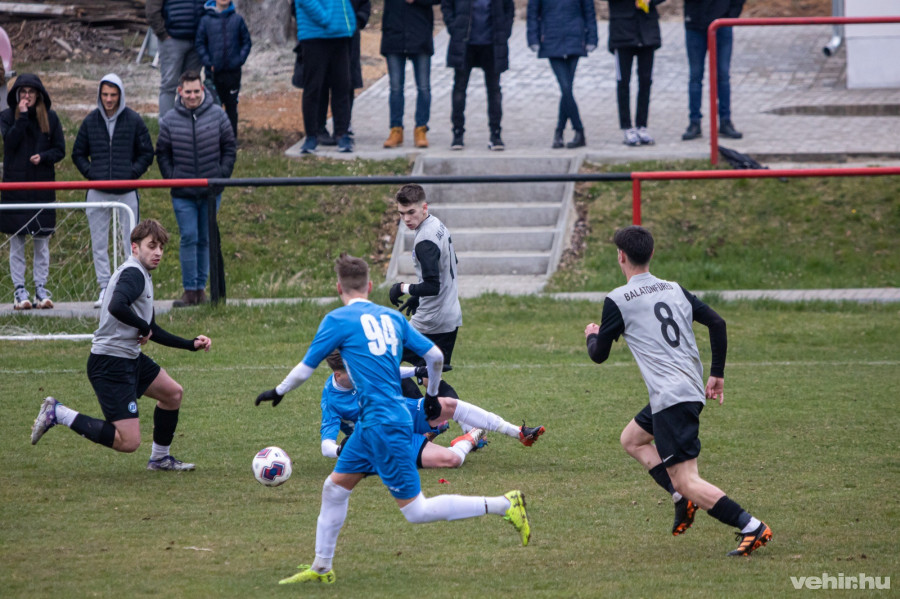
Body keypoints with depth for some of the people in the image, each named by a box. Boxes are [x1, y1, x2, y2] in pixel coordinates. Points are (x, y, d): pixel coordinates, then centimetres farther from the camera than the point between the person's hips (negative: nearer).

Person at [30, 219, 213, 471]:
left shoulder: (142, 275, 17)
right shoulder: (133, 273, -15)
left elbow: (152, 332, 25)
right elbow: (117, 307, -36)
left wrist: (192, 344, 23)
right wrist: (145, 328, -19)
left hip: (130, 358, 11)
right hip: (111, 363, -11)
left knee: (173, 393, 25)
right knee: (129, 442, -14)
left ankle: (160, 458, 39)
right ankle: (58, 413, -5)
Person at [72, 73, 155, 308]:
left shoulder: (134, 120, 0)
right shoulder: (90, 121, 6)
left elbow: (147, 154, 7)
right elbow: (78, 153, 15)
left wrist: (132, 173, -6)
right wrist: (90, 172, 0)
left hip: (126, 192, -2)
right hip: (97, 192, 2)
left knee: (131, 243, 0)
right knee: (99, 244, 4)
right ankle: (104, 288, 11)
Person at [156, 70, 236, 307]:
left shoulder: (217, 116, 0)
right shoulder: (170, 121, 0)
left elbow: (229, 148, 7)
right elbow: (162, 153, 9)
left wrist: (222, 175, -1)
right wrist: (171, 179, -1)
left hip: (211, 191, 1)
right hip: (183, 194, -1)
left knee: (205, 240, 9)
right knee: (189, 238, -7)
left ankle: (201, 287, 17)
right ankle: (190, 290, -3)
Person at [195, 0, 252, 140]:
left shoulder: (237, 19, 2)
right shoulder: (206, 20, 0)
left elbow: (246, 42, 7)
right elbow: (199, 43, 3)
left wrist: (240, 59, -6)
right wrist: (207, 62, -7)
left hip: (233, 71, 0)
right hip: (214, 71, 0)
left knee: (232, 105, 5)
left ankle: (232, 136, 11)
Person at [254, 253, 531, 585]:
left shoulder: (338, 320, -7)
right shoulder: (392, 317, 11)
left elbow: (305, 368, -1)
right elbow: (435, 355, 10)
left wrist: (278, 391, 18)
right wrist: (432, 394, 28)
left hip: (384, 425, -9)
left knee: (416, 511, -5)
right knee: (335, 487, 16)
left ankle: (505, 505, -8)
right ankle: (321, 568, 22)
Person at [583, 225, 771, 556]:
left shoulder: (617, 300, -5)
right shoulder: (675, 290, 13)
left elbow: (599, 355, 3)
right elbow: (717, 323, 8)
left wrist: (591, 336, 27)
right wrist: (717, 374, 15)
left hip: (670, 398, -8)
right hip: (693, 390, 8)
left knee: (687, 482, -9)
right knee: (631, 439, 27)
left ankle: (753, 528, -20)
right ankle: (682, 498, 13)